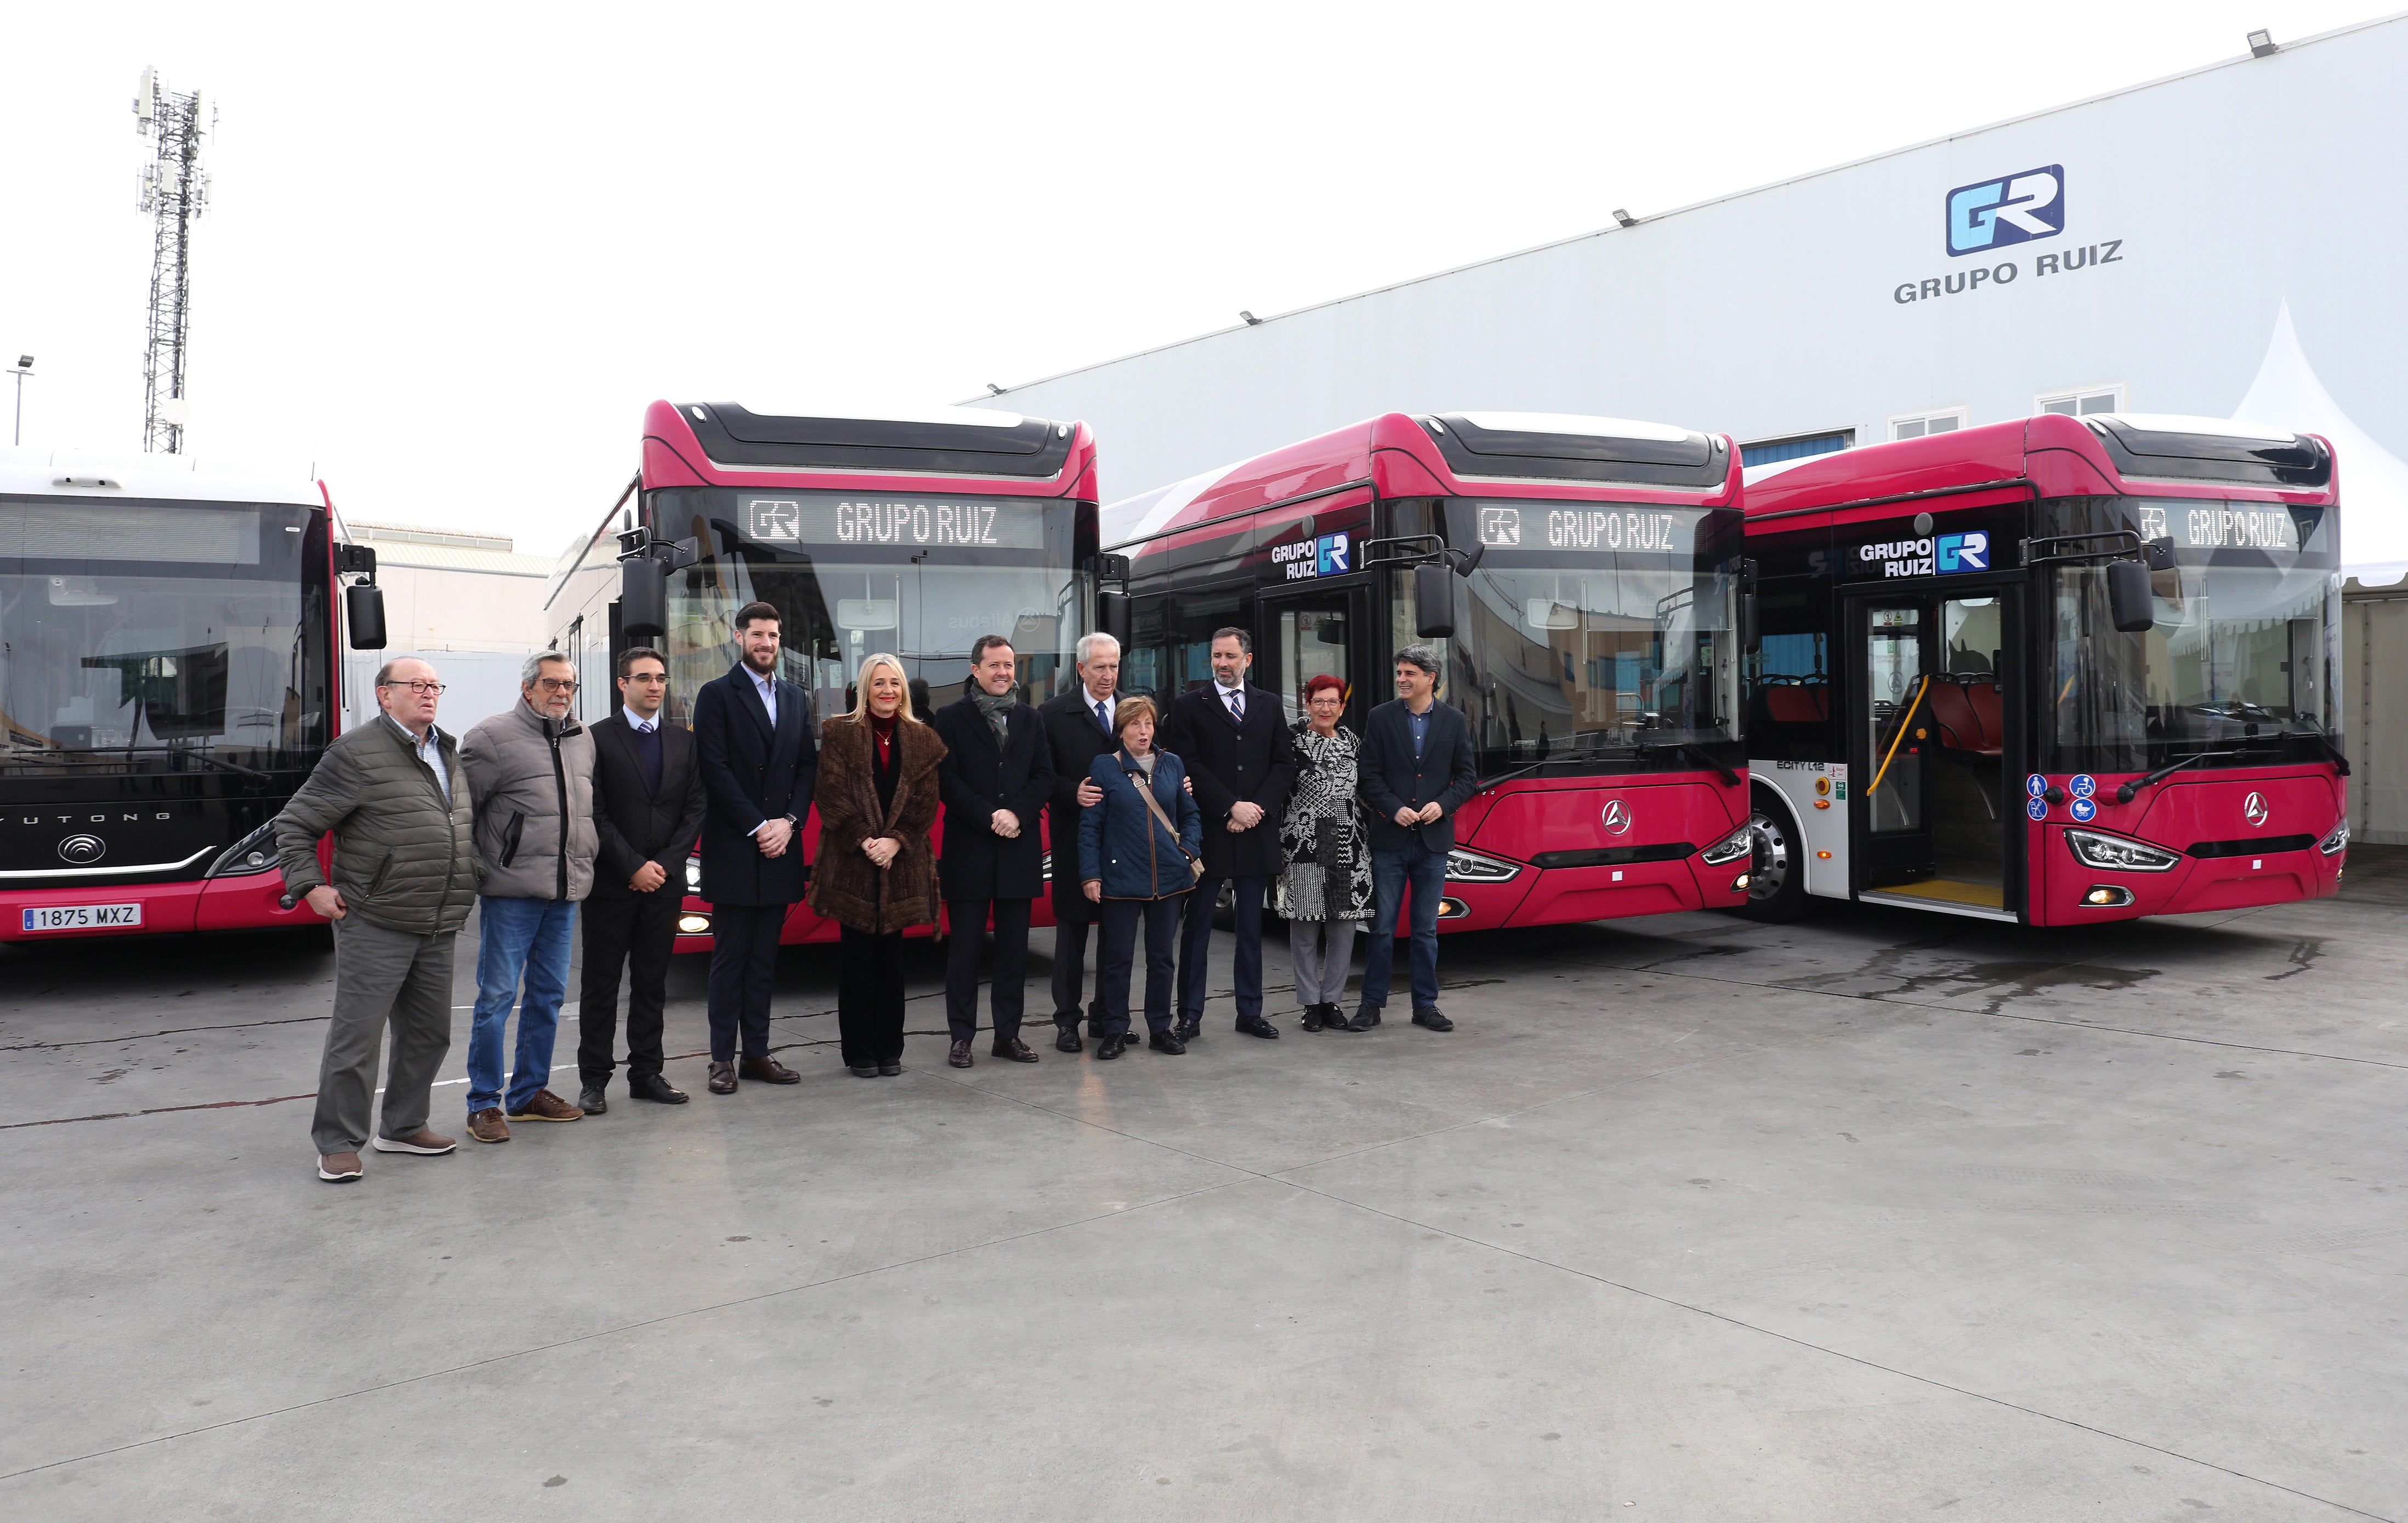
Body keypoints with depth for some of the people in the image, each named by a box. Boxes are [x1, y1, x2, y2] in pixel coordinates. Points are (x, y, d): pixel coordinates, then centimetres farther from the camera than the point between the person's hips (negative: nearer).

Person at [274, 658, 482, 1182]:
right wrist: (310, 885, -12)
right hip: (376, 926, -7)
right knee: (357, 1034, -3)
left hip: (438, 927, 7)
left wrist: (473, 876, 20)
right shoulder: (357, 753, -8)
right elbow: (295, 824, -5)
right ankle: (338, 1143, 8)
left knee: (429, 1032, 13)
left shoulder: (448, 754, 15)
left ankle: (403, 1127, 28)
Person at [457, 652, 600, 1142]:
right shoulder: (492, 738, -6)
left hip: (565, 893, 6)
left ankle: (529, 1092, 24)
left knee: (549, 995, 12)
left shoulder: (582, 739, 14)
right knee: (497, 996, -3)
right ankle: (484, 1104, 6)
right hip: (511, 892, -6)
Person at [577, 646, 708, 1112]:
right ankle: (594, 1079, 10)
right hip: (611, 882, -3)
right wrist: (633, 867, -12)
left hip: (665, 881, 4)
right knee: (601, 984, 4)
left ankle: (646, 1073, 17)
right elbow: (595, 814, -8)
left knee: (652, 982, 9)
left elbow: (696, 807, 6)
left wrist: (665, 864, -5)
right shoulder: (598, 738, -3)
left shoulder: (684, 741, 10)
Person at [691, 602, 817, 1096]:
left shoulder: (796, 698, 14)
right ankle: (723, 1058, 6)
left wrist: (788, 822, -5)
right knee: (730, 957, 1)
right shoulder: (717, 695, -1)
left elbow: (808, 766, 10)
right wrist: (757, 827, -13)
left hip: (779, 848, 5)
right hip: (732, 849, -4)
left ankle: (757, 1052, 15)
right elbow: (716, 771, -9)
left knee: (765, 957, 9)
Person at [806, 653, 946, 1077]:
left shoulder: (922, 740, 9)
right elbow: (832, 796, -5)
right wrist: (863, 841, -15)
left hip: (901, 863, 2)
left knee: (890, 957, 8)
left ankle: (890, 1049, 16)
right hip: (851, 863, -2)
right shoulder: (839, 733, 2)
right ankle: (860, 1052, 10)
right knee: (856, 959, 2)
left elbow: (926, 801, 2)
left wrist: (895, 841, -12)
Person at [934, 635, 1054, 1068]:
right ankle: (962, 1036, 7)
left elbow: (1044, 777, 6)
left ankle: (1008, 1034, 15)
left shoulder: (1032, 719, 13)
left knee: (1014, 948, 7)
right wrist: (990, 817, -14)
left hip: (1018, 849, 4)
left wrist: (1016, 813, -10)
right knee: (965, 947, 1)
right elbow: (948, 780, -6)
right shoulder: (952, 718, 1)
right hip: (968, 849, -4)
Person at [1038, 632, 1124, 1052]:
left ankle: (1107, 1015, 20)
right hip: (1075, 838, -4)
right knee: (1072, 927, 3)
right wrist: (1073, 793, -20)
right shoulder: (1054, 713, -2)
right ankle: (1067, 1020, 10)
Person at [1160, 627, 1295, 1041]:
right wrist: (1231, 808, -14)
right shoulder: (1188, 706, 2)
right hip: (1209, 833, -3)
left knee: (1252, 930, 10)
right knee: (1198, 927, 2)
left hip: (1257, 834, 3)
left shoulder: (1269, 705, 11)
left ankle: (1250, 1012, 18)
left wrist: (1258, 808, -9)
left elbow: (1284, 764, 6)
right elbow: (1189, 766, -7)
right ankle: (1190, 1015, 8)